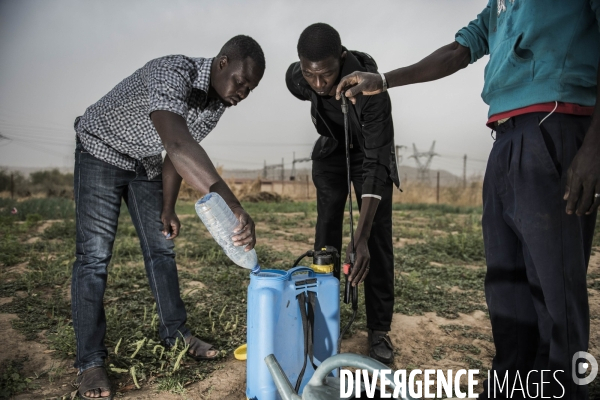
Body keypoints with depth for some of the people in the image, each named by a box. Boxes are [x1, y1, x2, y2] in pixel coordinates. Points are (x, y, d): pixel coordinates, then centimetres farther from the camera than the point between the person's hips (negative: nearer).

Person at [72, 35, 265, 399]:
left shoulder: (219, 102, -10)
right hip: (102, 151, -6)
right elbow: (177, 145, -54)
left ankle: (176, 333, 18)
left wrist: (168, 210, 3)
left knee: (161, 248, 5)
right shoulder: (172, 73, -35)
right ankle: (90, 361, 1)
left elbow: (182, 152, 1)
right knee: (95, 255, -9)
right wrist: (235, 209, -63)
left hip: (145, 161, 7)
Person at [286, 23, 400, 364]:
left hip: (371, 152, -3)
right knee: (326, 234, -2)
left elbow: (375, 163, -42)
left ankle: (379, 329, 3)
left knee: (378, 237, -8)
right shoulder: (295, 79, -26)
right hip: (331, 151, 3)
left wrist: (361, 238, -49)